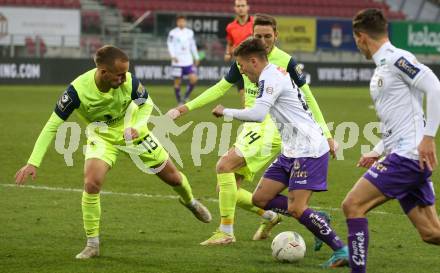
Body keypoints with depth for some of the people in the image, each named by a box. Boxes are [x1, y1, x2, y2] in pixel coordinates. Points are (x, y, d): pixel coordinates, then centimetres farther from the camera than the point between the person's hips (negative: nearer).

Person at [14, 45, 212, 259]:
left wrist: (137, 127, -26)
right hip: (102, 137, -2)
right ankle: (92, 245, -8)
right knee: (91, 183, -25)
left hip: (132, 131, 2)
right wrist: (33, 163, -32)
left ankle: (190, 201, 50)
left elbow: (146, 103, -6)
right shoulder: (78, 90, -35)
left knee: (172, 177, 12)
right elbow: (52, 126, -27)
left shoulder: (129, 81, -30)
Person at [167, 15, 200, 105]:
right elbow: (170, 45, -5)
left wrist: (196, 57, 18)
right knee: (177, 81, 0)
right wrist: (173, 56, -19)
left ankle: (186, 96, 9)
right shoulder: (173, 33, -2)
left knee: (193, 79, -9)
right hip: (177, 62, -4)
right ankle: (179, 101, 11)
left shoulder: (190, 32, 11)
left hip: (188, 61, 4)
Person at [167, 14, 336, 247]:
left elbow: (307, 98, -1)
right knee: (226, 189, 2)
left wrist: (326, 135, -1)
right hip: (251, 128, 7)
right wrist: (186, 108, 11)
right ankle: (268, 217, 23)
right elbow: (221, 88, 17)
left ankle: (226, 231, -16)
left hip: (270, 129, -7)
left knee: (224, 166, -23)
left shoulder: (286, 62, -8)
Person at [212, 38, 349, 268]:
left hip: (308, 150, -10)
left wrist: (226, 112, -15)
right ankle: (316, 220, 14)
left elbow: (257, 114, -27)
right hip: (292, 151, 10)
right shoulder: (276, 74, 16)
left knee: (296, 209, -16)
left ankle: (341, 251, -10)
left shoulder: (270, 78, -16)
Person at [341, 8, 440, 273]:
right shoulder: (382, 68, 21)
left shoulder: (398, 59, -9)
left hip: (408, 154, -10)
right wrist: (378, 152, 22)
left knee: (353, 205, -11)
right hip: (400, 154, 10)